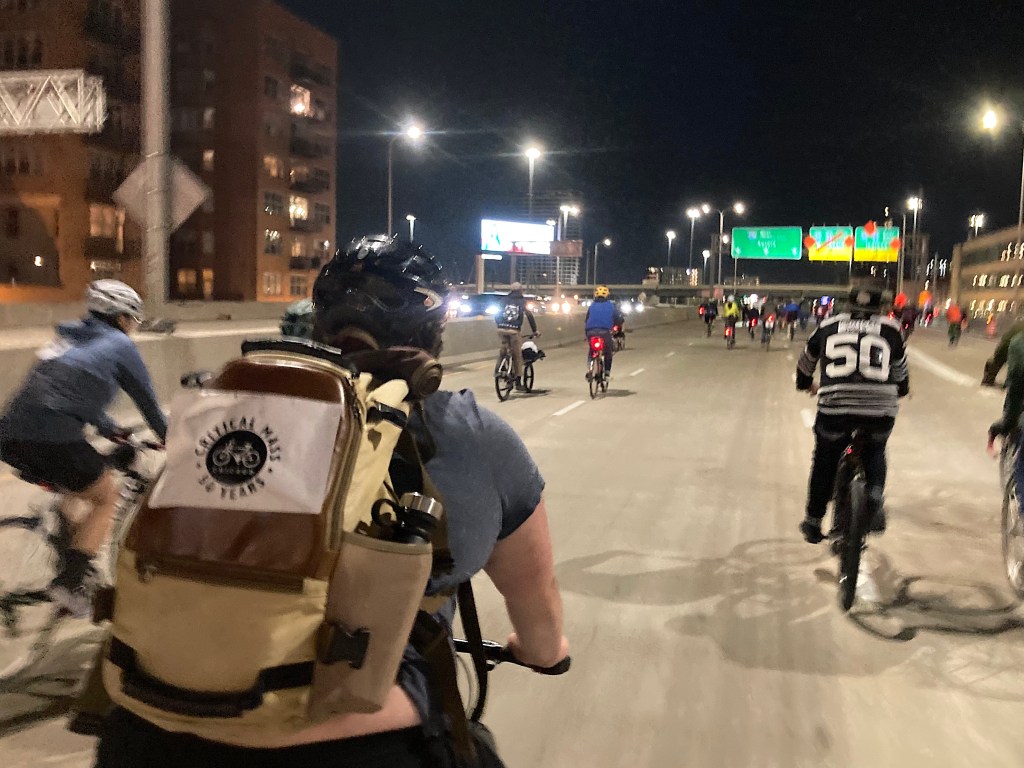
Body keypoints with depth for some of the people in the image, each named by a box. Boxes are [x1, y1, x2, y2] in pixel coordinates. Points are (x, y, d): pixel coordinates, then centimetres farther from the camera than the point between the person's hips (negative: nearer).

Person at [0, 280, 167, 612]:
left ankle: (70, 564, 31)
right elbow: (148, 400, 14)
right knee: (106, 497, 11)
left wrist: (110, 429, 50)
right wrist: (169, 438, 29)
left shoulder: (70, 339, 28)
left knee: (72, 489, 31)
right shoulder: (120, 345, 7)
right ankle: (69, 582, 0)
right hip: (54, 438, -8)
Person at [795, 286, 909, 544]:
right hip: (881, 409, 0)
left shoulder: (829, 327, 18)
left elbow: (804, 366, 33)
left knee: (825, 461, 22)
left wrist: (807, 386, 53)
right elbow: (901, 378, 26)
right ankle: (874, 499, 8)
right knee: (875, 452, 31)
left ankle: (813, 522, 29)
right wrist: (901, 390, 49)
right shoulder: (890, 330, 16)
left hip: (834, 405, 0)